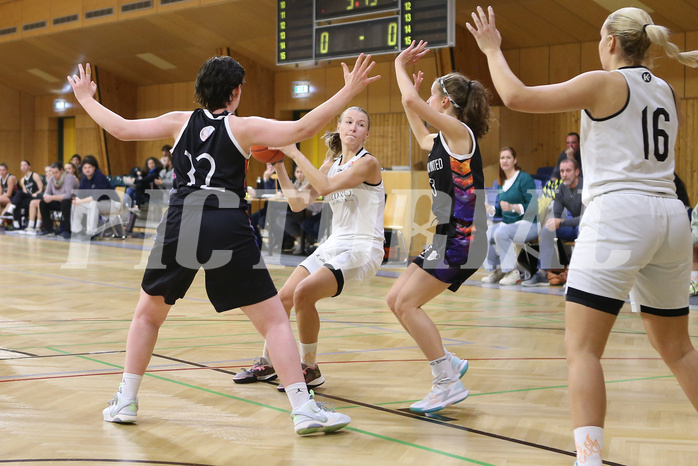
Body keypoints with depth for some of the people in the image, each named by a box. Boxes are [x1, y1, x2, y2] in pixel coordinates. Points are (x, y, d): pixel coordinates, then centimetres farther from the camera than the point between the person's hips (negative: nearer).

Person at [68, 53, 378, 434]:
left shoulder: (179, 122, 14)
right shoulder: (243, 127, 7)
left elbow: (121, 129, 17)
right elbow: (301, 129, -5)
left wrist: (85, 98, 33)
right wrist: (348, 92, -1)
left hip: (180, 224, 3)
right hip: (228, 228, -3)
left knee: (148, 313, 24)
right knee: (274, 319, 4)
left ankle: (125, 402, 23)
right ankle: (304, 409, -4)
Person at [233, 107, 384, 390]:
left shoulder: (368, 163, -12)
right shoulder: (332, 164, 11)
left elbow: (325, 187, -25)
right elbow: (298, 202, 8)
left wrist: (295, 154, -21)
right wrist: (279, 166, 1)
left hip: (361, 249, -8)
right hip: (334, 245, 8)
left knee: (304, 292, -25)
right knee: (284, 297, 6)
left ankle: (310, 370, -9)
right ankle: (267, 363, 27)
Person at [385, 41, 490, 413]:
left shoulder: (460, 132, -11)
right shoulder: (440, 141, 15)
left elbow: (411, 101, -23)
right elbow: (421, 137, 40)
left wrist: (400, 66, -6)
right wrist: (407, 74, 38)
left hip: (461, 239, -10)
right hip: (447, 237, 10)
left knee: (407, 303, -12)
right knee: (396, 299, 9)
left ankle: (448, 383, -8)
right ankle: (449, 364, 15)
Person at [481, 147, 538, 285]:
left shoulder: (525, 179, -9)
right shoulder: (501, 183, 15)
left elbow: (533, 207, -17)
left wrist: (512, 207, -29)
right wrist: (490, 209, -2)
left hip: (528, 223, -7)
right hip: (507, 222, 7)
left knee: (501, 233, -33)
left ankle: (512, 272, -20)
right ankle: (495, 270, 0)